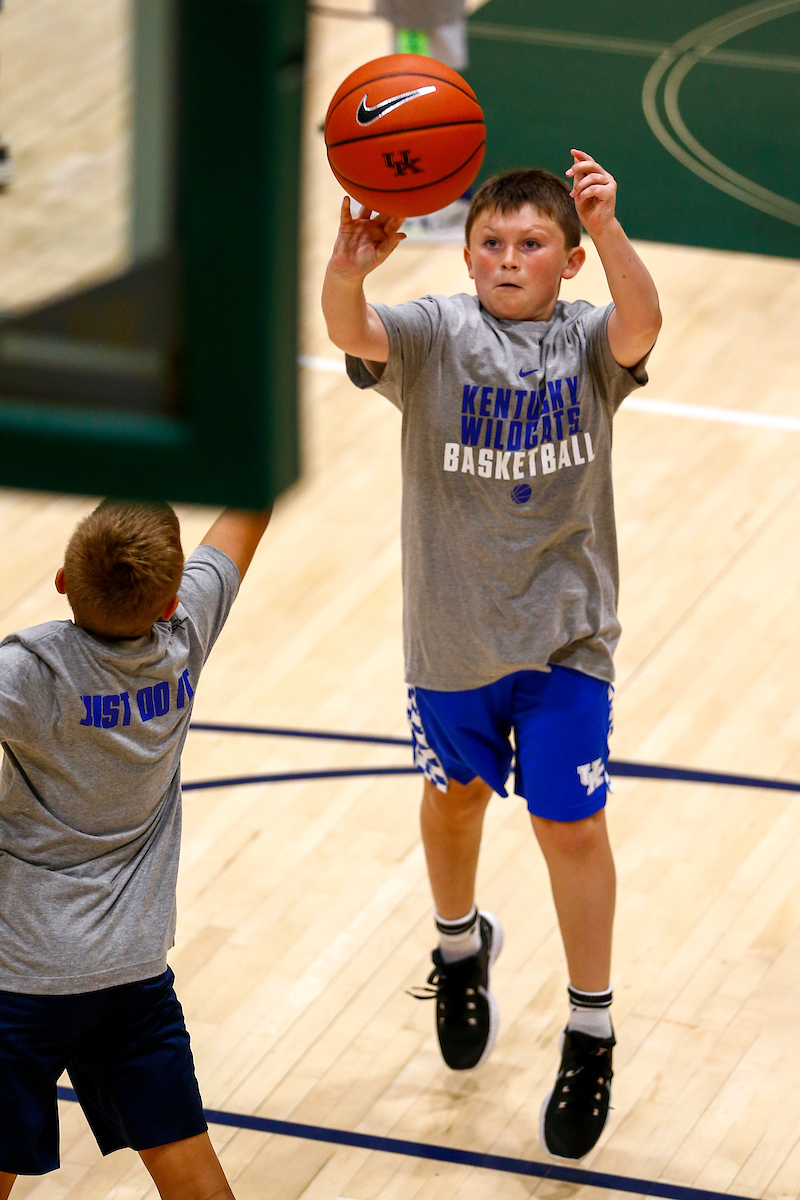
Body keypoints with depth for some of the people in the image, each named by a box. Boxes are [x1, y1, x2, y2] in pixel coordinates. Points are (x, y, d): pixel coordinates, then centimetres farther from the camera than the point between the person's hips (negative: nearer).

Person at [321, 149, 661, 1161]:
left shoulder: (588, 341, -9)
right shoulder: (435, 333, -10)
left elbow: (640, 327, -33)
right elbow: (354, 334, -32)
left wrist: (609, 230, -52)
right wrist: (347, 271, -56)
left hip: (564, 632, -1)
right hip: (451, 629, 1)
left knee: (571, 826, 0)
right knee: (454, 797, 21)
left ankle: (590, 1034, 15)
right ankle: (461, 949, 50)